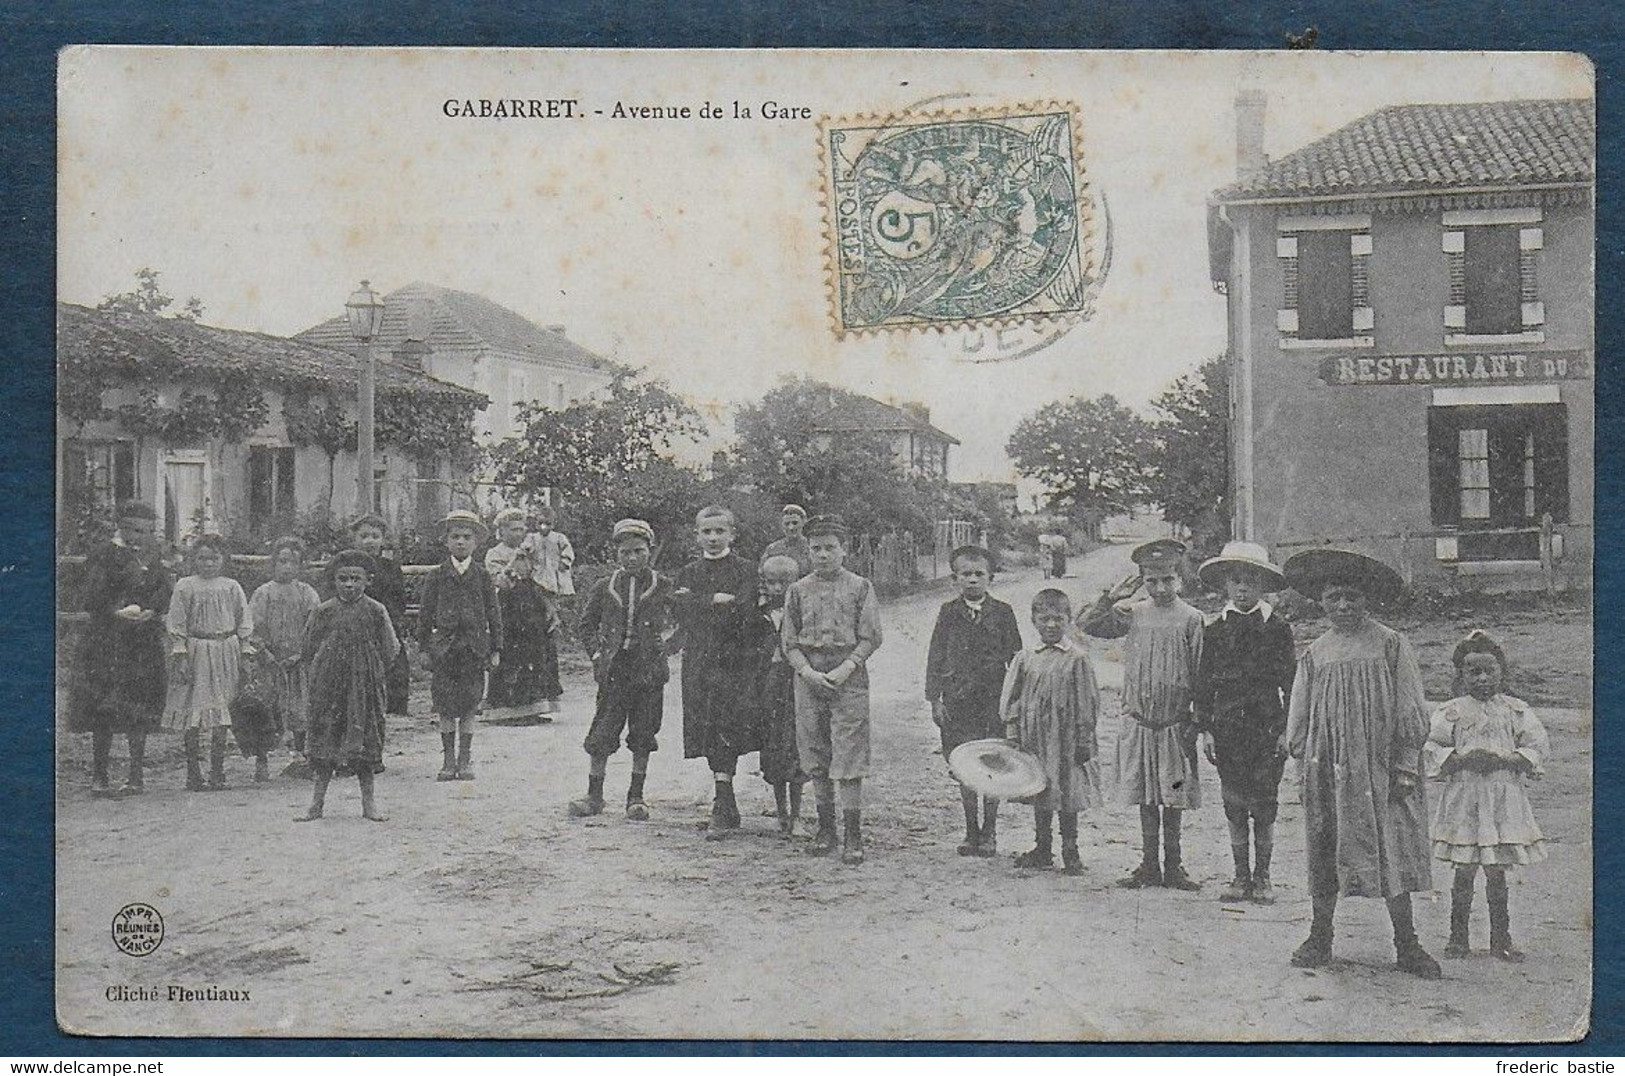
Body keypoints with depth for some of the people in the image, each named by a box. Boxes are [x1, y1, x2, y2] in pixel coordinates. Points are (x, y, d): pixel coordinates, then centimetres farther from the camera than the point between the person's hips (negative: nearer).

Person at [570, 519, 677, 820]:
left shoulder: (664, 587, 1)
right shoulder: (606, 588, 7)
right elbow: (587, 623, 16)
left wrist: (664, 644, -8)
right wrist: (596, 653, 5)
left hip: (649, 670, -1)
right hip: (614, 670, 1)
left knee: (643, 737, 4)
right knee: (602, 733, -2)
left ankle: (636, 796, 16)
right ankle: (594, 796, 7)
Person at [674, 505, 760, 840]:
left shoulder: (745, 570, 2)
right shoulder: (687, 573, 14)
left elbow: (740, 615, -11)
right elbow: (684, 620, 2)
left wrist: (697, 601, -7)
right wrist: (716, 601, -8)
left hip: (731, 661, -4)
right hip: (698, 661, 4)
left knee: (725, 737, -12)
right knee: (712, 739, 5)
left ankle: (721, 810, -14)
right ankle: (727, 809, 14)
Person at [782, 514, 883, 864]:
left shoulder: (860, 587, 3)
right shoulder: (798, 590, 8)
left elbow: (870, 638, 0)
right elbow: (789, 641, 7)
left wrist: (846, 668, -13)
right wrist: (808, 672, -8)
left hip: (848, 677, -3)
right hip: (809, 677, 3)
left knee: (849, 758, -6)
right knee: (816, 757, 7)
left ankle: (853, 835, -2)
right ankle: (825, 828, 18)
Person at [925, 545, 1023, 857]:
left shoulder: (1002, 613, 2)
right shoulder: (949, 613, 5)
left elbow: (1015, 657, 5)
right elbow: (936, 656, 6)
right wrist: (935, 699, 0)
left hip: (994, 700, -1)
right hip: (957, 701, 1)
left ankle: (989, 832, 11)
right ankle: (971, 831, 16)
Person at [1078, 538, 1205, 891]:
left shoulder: (1190, 619, -4)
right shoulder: (1133, 614, 4)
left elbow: (1198, 673, -3)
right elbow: (1087, 625, 4)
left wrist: (1195, 722, -6)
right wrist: (1113, 597, -5)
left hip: (1175, 722, -3)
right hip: (1138, 721, 3)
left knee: (1173, 797, 3)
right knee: (1145, 797, 8)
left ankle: (1173, 865, 13)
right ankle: (1149, 865, 16)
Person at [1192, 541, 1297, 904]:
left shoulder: (1277, 628, 1)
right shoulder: (1214, 630, 6)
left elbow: (1290, 681, 1)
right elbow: (1204, 682, 7)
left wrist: (1287, 728, -5)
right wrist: (1204, 728, 2)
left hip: (1267, 728, -2)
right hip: (1227, 730, 2)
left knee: (1264, 806, 2)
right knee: (1234, 806, 6)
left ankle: (1262, 877, 13)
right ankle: (1241, 875, 15)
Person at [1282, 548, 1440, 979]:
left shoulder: (1390, 645, 1)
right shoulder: (1315, 654, 9)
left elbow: (1410, 712, 0)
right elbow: (1299, 717, 14)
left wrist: (1405, 765, -5)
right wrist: (1303, 759, 6)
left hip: (1379, 766, -3)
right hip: (1328, 768, 3)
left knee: (1392, 850, -3)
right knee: (1324, 852, 5)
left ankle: (1406, 944, 5)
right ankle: (1320, 938, 17)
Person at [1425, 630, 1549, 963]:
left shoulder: (1516, 711, 5)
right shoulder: (1451, 712, 1)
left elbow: (1537, 747, 3)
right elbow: (1431, 748, -1)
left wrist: (1504, 760, -12)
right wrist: (1462, 759, -15)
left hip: (1504, 797, 1)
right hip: (1463, 797, -1)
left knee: (1497, 873, 7)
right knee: (1464, 871, 3)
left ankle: (1501, 938, 17)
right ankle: (1458, 937, 12)